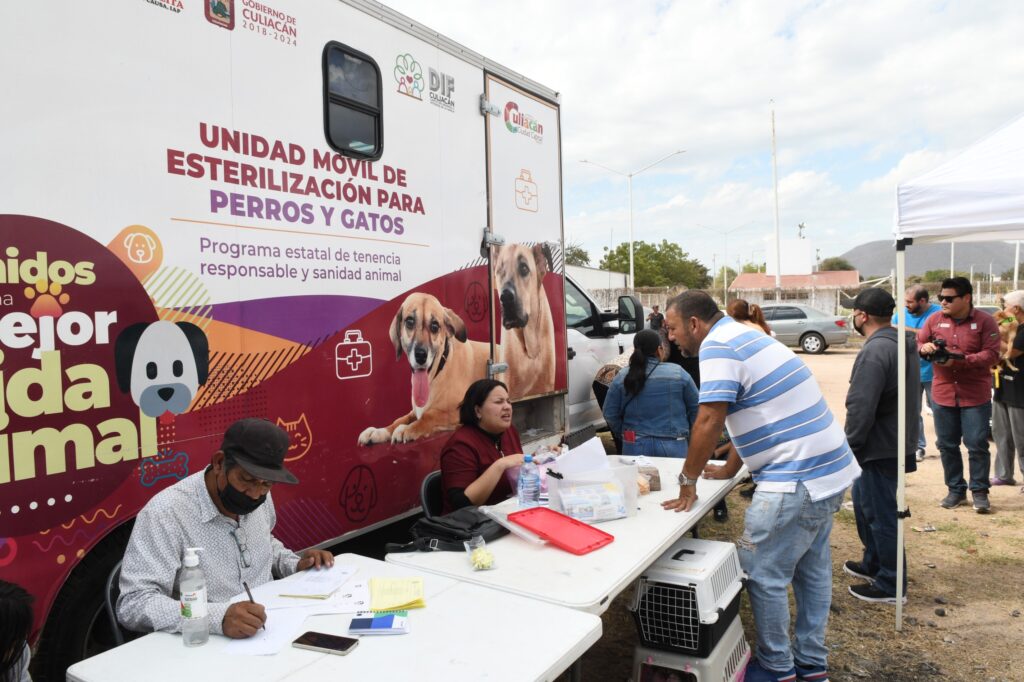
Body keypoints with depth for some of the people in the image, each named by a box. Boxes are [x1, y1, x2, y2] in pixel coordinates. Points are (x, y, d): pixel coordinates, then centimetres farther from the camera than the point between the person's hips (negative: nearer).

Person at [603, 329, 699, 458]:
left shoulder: (621, 379, -2)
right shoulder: (678, 373, -4)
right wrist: (686, 432, 19)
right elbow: (695, 408, 4)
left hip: (635, 447, 1)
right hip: (672, 447, -1)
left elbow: (610, 415, 1)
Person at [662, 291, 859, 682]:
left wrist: (688, 480, -10)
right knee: (812, 569, 19)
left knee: (763, 574, 4)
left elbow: (709, 422, -22)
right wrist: (729, 470, 21)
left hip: (797, 480, -10)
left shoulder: (717, 346, -16)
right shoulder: (743, 337, 14)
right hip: (828, 471, 10)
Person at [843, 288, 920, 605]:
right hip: (896, 441, 11)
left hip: (879, 449, -10)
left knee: (880, 514, 1)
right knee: (865, 504, 23)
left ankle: (890, 586, 14)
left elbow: (861, 407, -27)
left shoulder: (876, 350, -23)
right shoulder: (904, 344, 10)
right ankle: (873, 564, 37)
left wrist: (850, 446, -15)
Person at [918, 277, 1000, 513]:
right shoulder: (934, 320, 3)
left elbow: (991, 355, -13)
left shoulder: (985, 321, -6)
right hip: (942, 395, 3)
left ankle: (980, 491, 17)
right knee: (947, 445, 10)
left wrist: (958, 360, -23)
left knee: (977, 446, 2)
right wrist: (924, 347, -16)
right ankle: (956, 490, 24)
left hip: (975, 397, -3)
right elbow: (916, 344, 8)